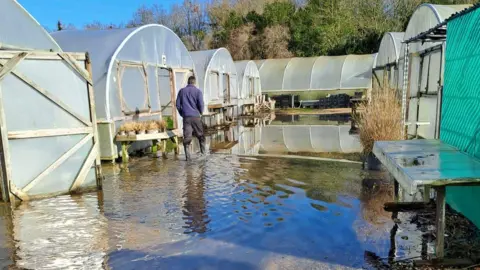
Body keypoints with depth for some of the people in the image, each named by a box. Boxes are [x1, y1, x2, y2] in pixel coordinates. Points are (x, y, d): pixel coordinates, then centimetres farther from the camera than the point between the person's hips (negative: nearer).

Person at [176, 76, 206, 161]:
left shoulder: (181, 91, 8)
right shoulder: (198, 91, -1)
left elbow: (178, 105, 7)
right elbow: (201, 104, -8)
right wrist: (200, 113, 10)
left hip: (186, 117, 2)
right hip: (196, 116, -2)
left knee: (187, 137, 1)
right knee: (200, 135, 13)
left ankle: (187, 156, -1)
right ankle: (203, 152, 16)